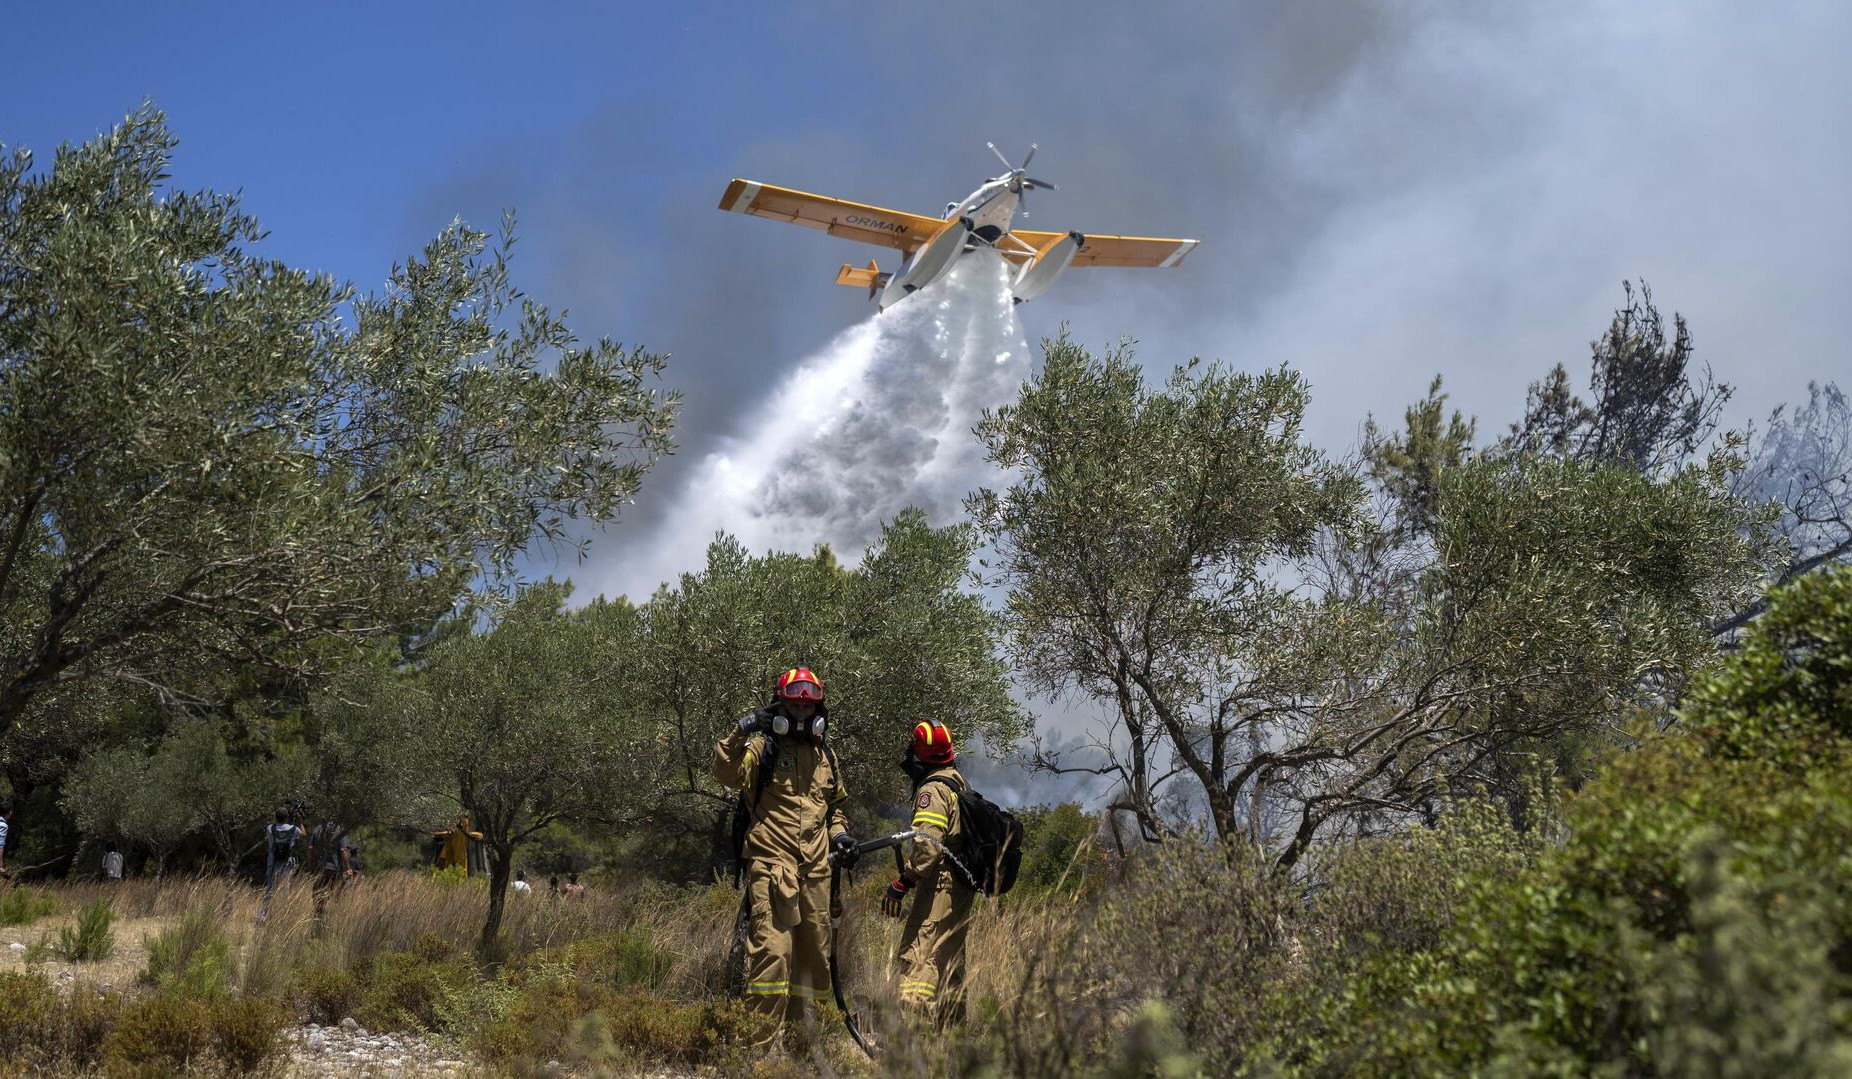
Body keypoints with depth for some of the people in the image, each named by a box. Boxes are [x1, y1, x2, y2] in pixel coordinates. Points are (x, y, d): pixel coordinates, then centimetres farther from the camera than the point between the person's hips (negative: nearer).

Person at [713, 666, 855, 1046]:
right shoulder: (762, 747, 0)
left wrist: (838, 830, 13)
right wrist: (739, 735, -31)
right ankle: (760, 1040, -10)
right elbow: (726, 774, -18)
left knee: (814, 950, 12)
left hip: (815, 869, 7)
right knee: (772, 949, -15)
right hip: (771, 864, -7)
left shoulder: (825, 756, 18)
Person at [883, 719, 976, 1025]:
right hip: (961, 886, 10)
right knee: (948, 954, 17)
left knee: (919, 951, -17)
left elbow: (928, 844, -24)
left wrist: (902, 882, -22)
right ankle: (951, 1020, 25)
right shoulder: (957, 783, 16)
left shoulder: (933, 789, -14)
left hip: (940, 883, -10)